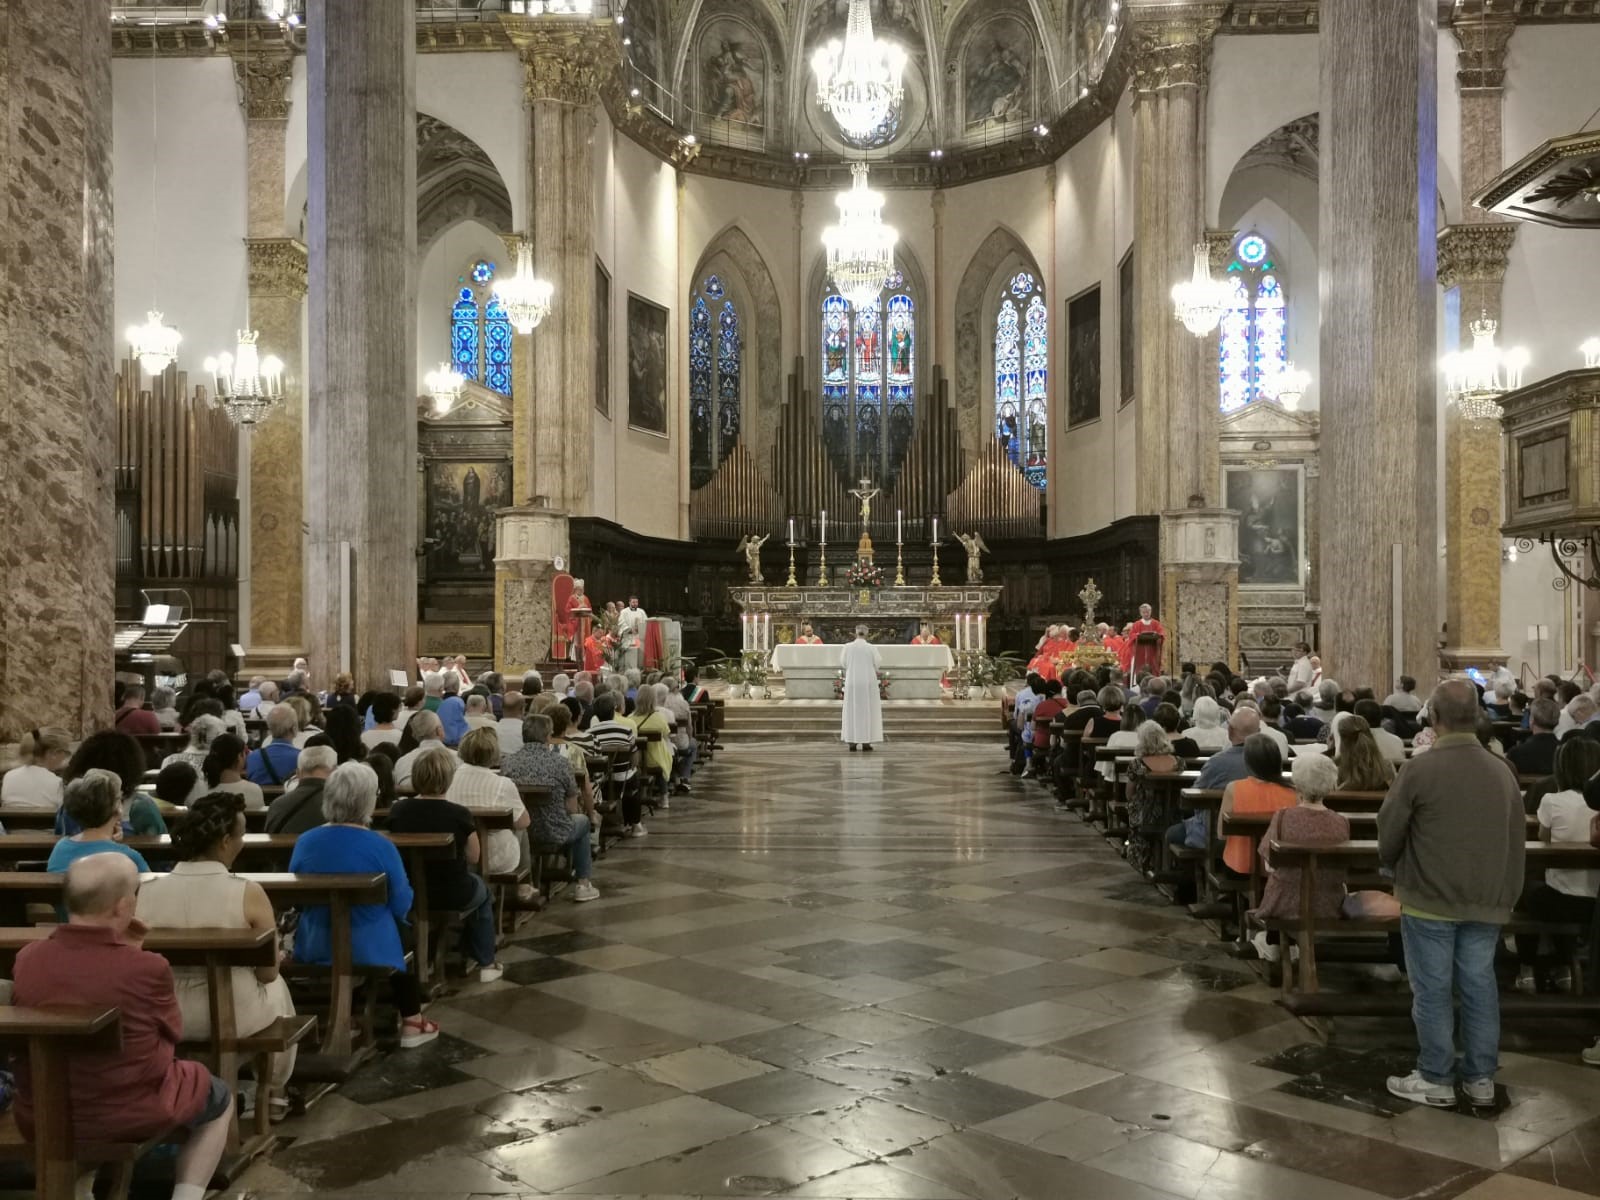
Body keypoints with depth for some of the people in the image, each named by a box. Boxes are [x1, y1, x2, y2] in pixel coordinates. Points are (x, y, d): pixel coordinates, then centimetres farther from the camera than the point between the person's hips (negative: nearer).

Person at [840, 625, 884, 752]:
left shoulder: (848, 647, -5)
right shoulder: (871, 647, -8)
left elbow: (842, 663, 6)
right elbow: (878, 663, 1)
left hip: (852, 682, 1)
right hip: (868, 682, -1)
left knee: (852, 711, 7)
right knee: (868, 710, 5)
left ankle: (852, 742, 3)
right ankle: (866, 742, 2)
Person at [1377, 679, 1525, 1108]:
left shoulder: (1420, 770, -14)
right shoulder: (1502, 771, 2)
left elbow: (1388, 835, -6)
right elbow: (1516, 843, 8)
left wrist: (1398, 870, 14)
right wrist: (1507, 895, 18)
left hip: (1430, 899, -5)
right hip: (1487, 901, 5)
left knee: (1432, 991, 4)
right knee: (1480, 987, 13)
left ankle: (1436, 1080, 12)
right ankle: (1481, 1078, 21)